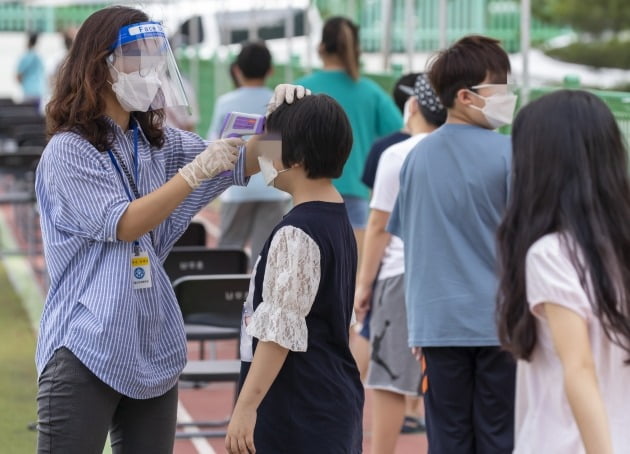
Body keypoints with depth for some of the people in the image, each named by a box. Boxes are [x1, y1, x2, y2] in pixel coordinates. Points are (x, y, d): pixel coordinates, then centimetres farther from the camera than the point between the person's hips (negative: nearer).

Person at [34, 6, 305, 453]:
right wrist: (197, 170, -22)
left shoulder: (161, 144, 12)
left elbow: (244, 163, 12)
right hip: (88, 347, -6)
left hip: (154, 346, 6)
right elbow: (124, 224, -16)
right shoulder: (68, 151, -7)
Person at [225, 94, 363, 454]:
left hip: (299, 409, -10)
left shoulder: (295, 234, -16)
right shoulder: (339, 220, 12)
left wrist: (245, 407, -20)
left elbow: (280, 330, -20)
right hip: (338, 397, 10)